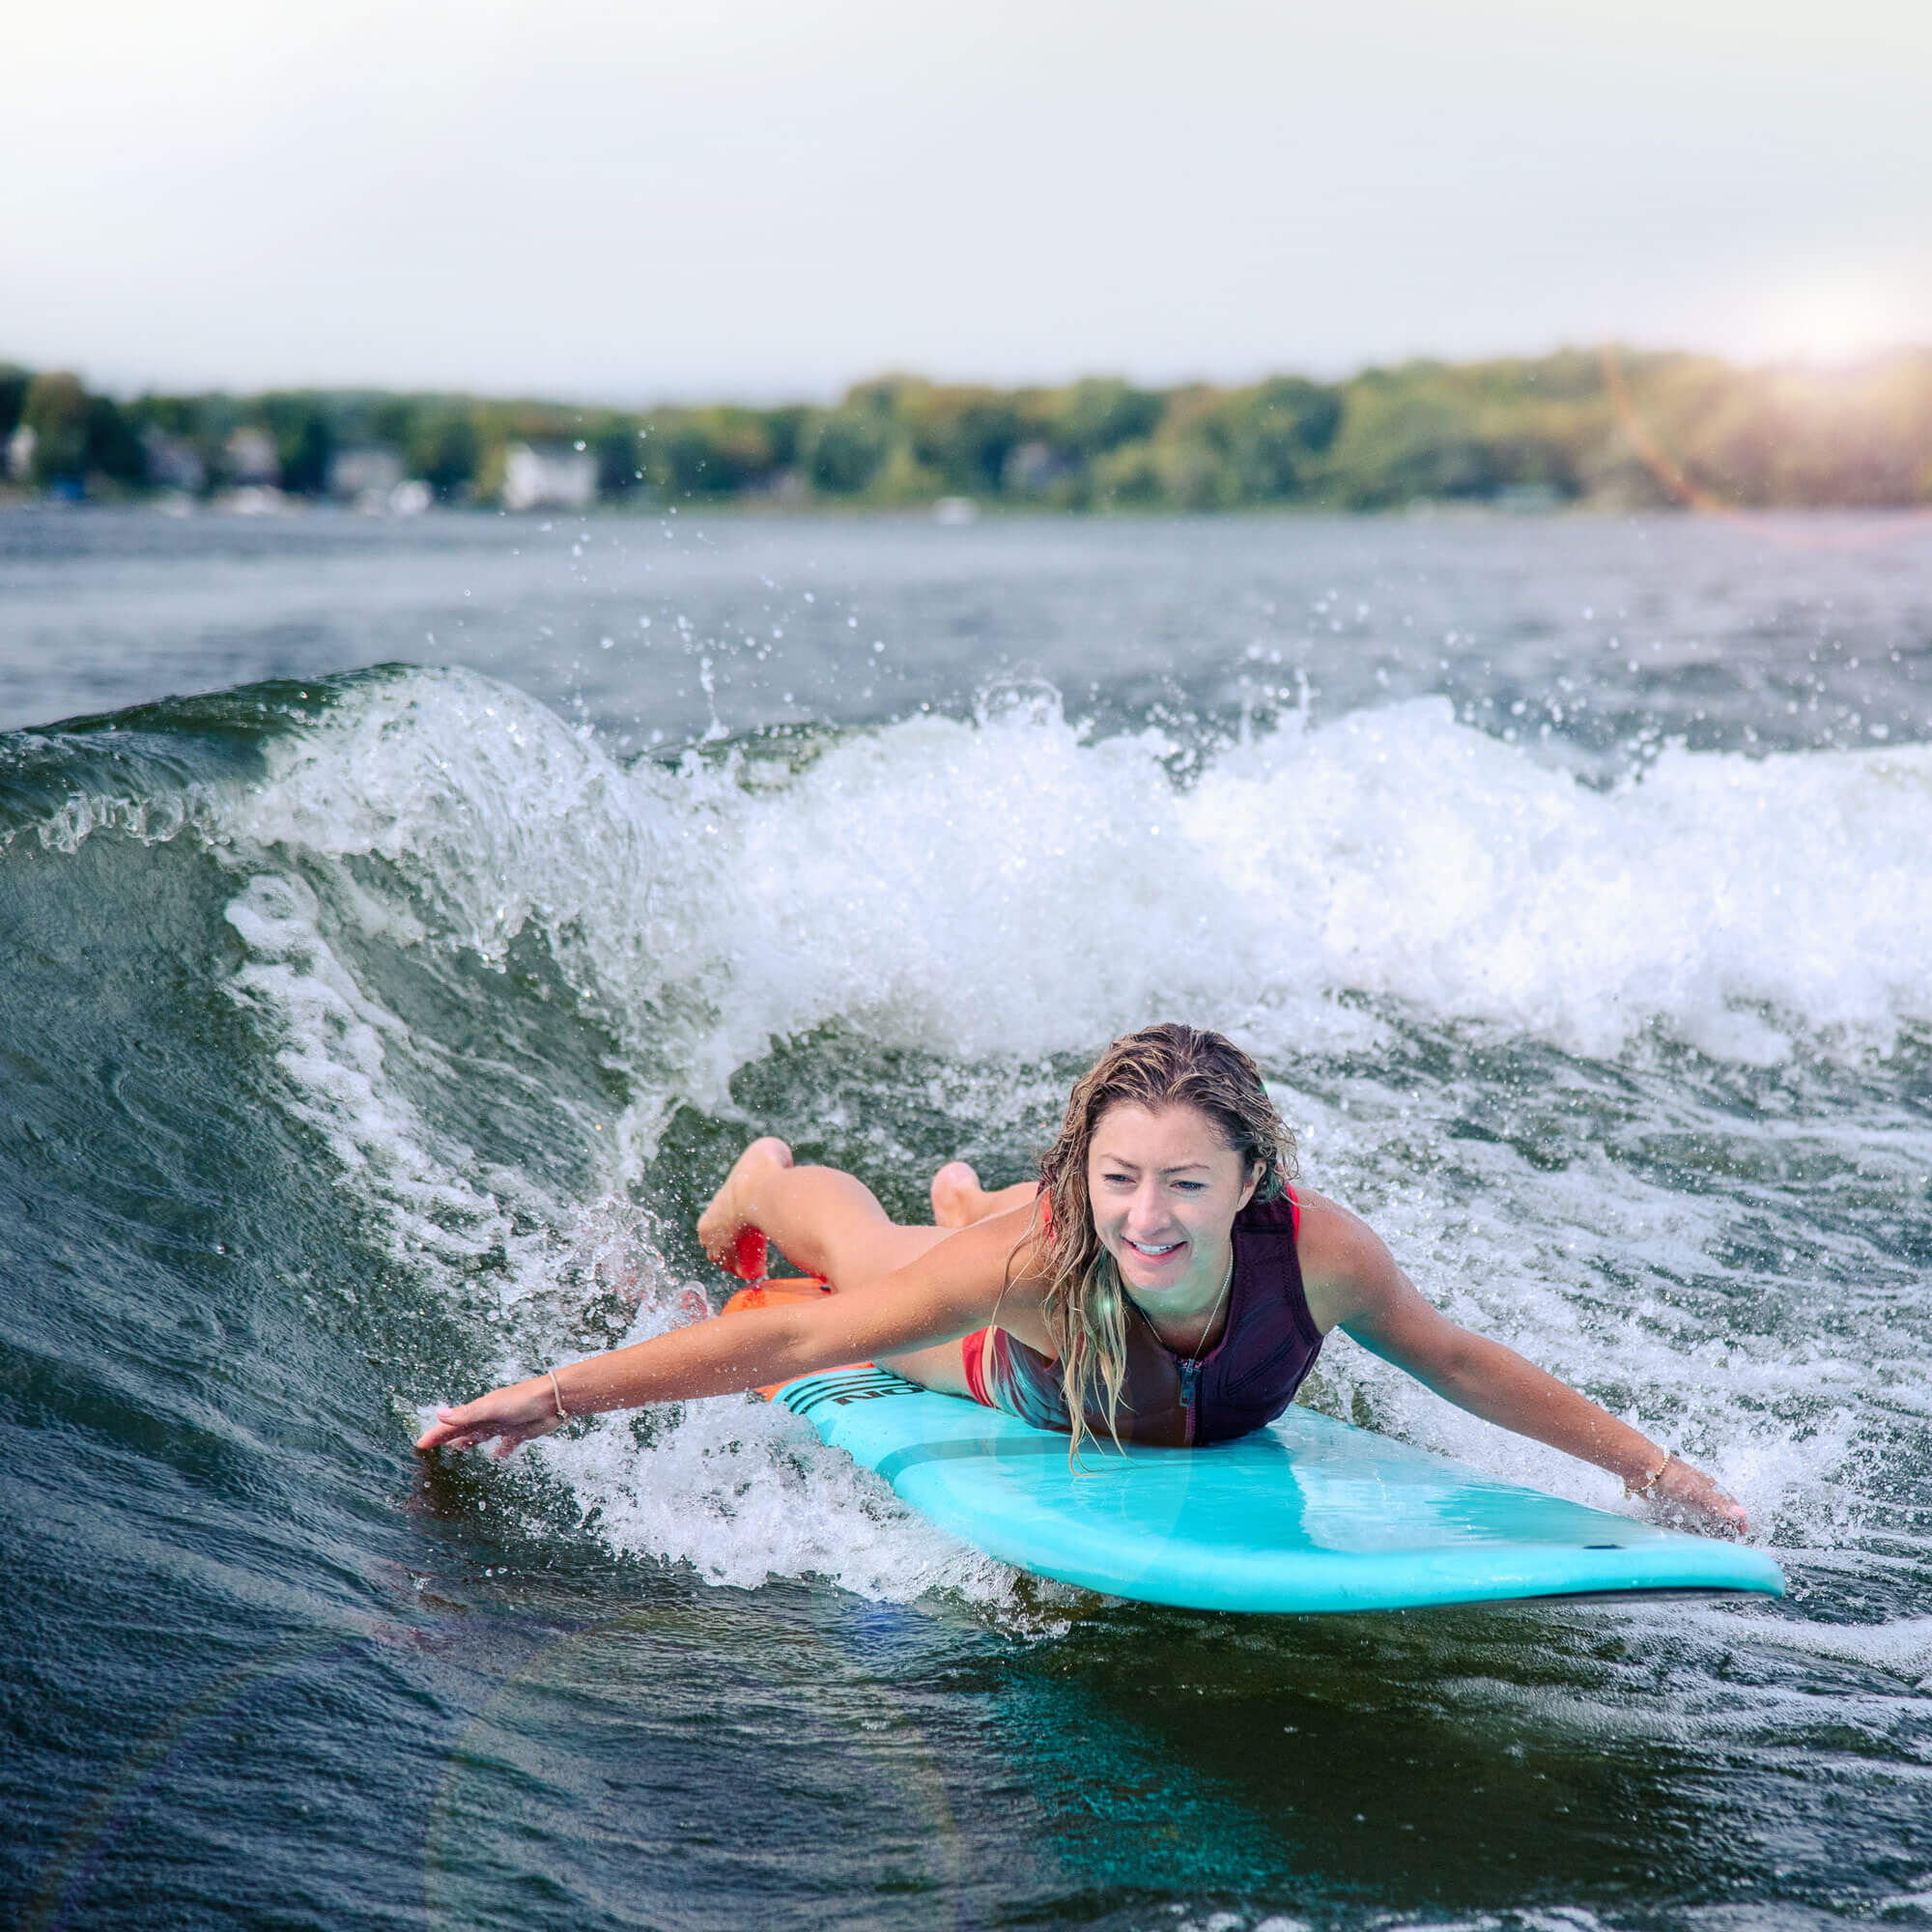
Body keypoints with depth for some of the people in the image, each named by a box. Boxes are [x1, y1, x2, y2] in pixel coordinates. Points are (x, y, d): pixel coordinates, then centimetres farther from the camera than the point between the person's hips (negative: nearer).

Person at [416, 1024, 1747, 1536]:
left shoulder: (1320, 1254, -45)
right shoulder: (1035, 1253, -50)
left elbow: (1456, 1360, -24)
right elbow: (791, 1343, -44)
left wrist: (1652, 1468, -17)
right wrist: (554, 1395, -47)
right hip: (1022, 1380, -3)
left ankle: (965, 1197, 74)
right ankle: (761, 1181, 65)